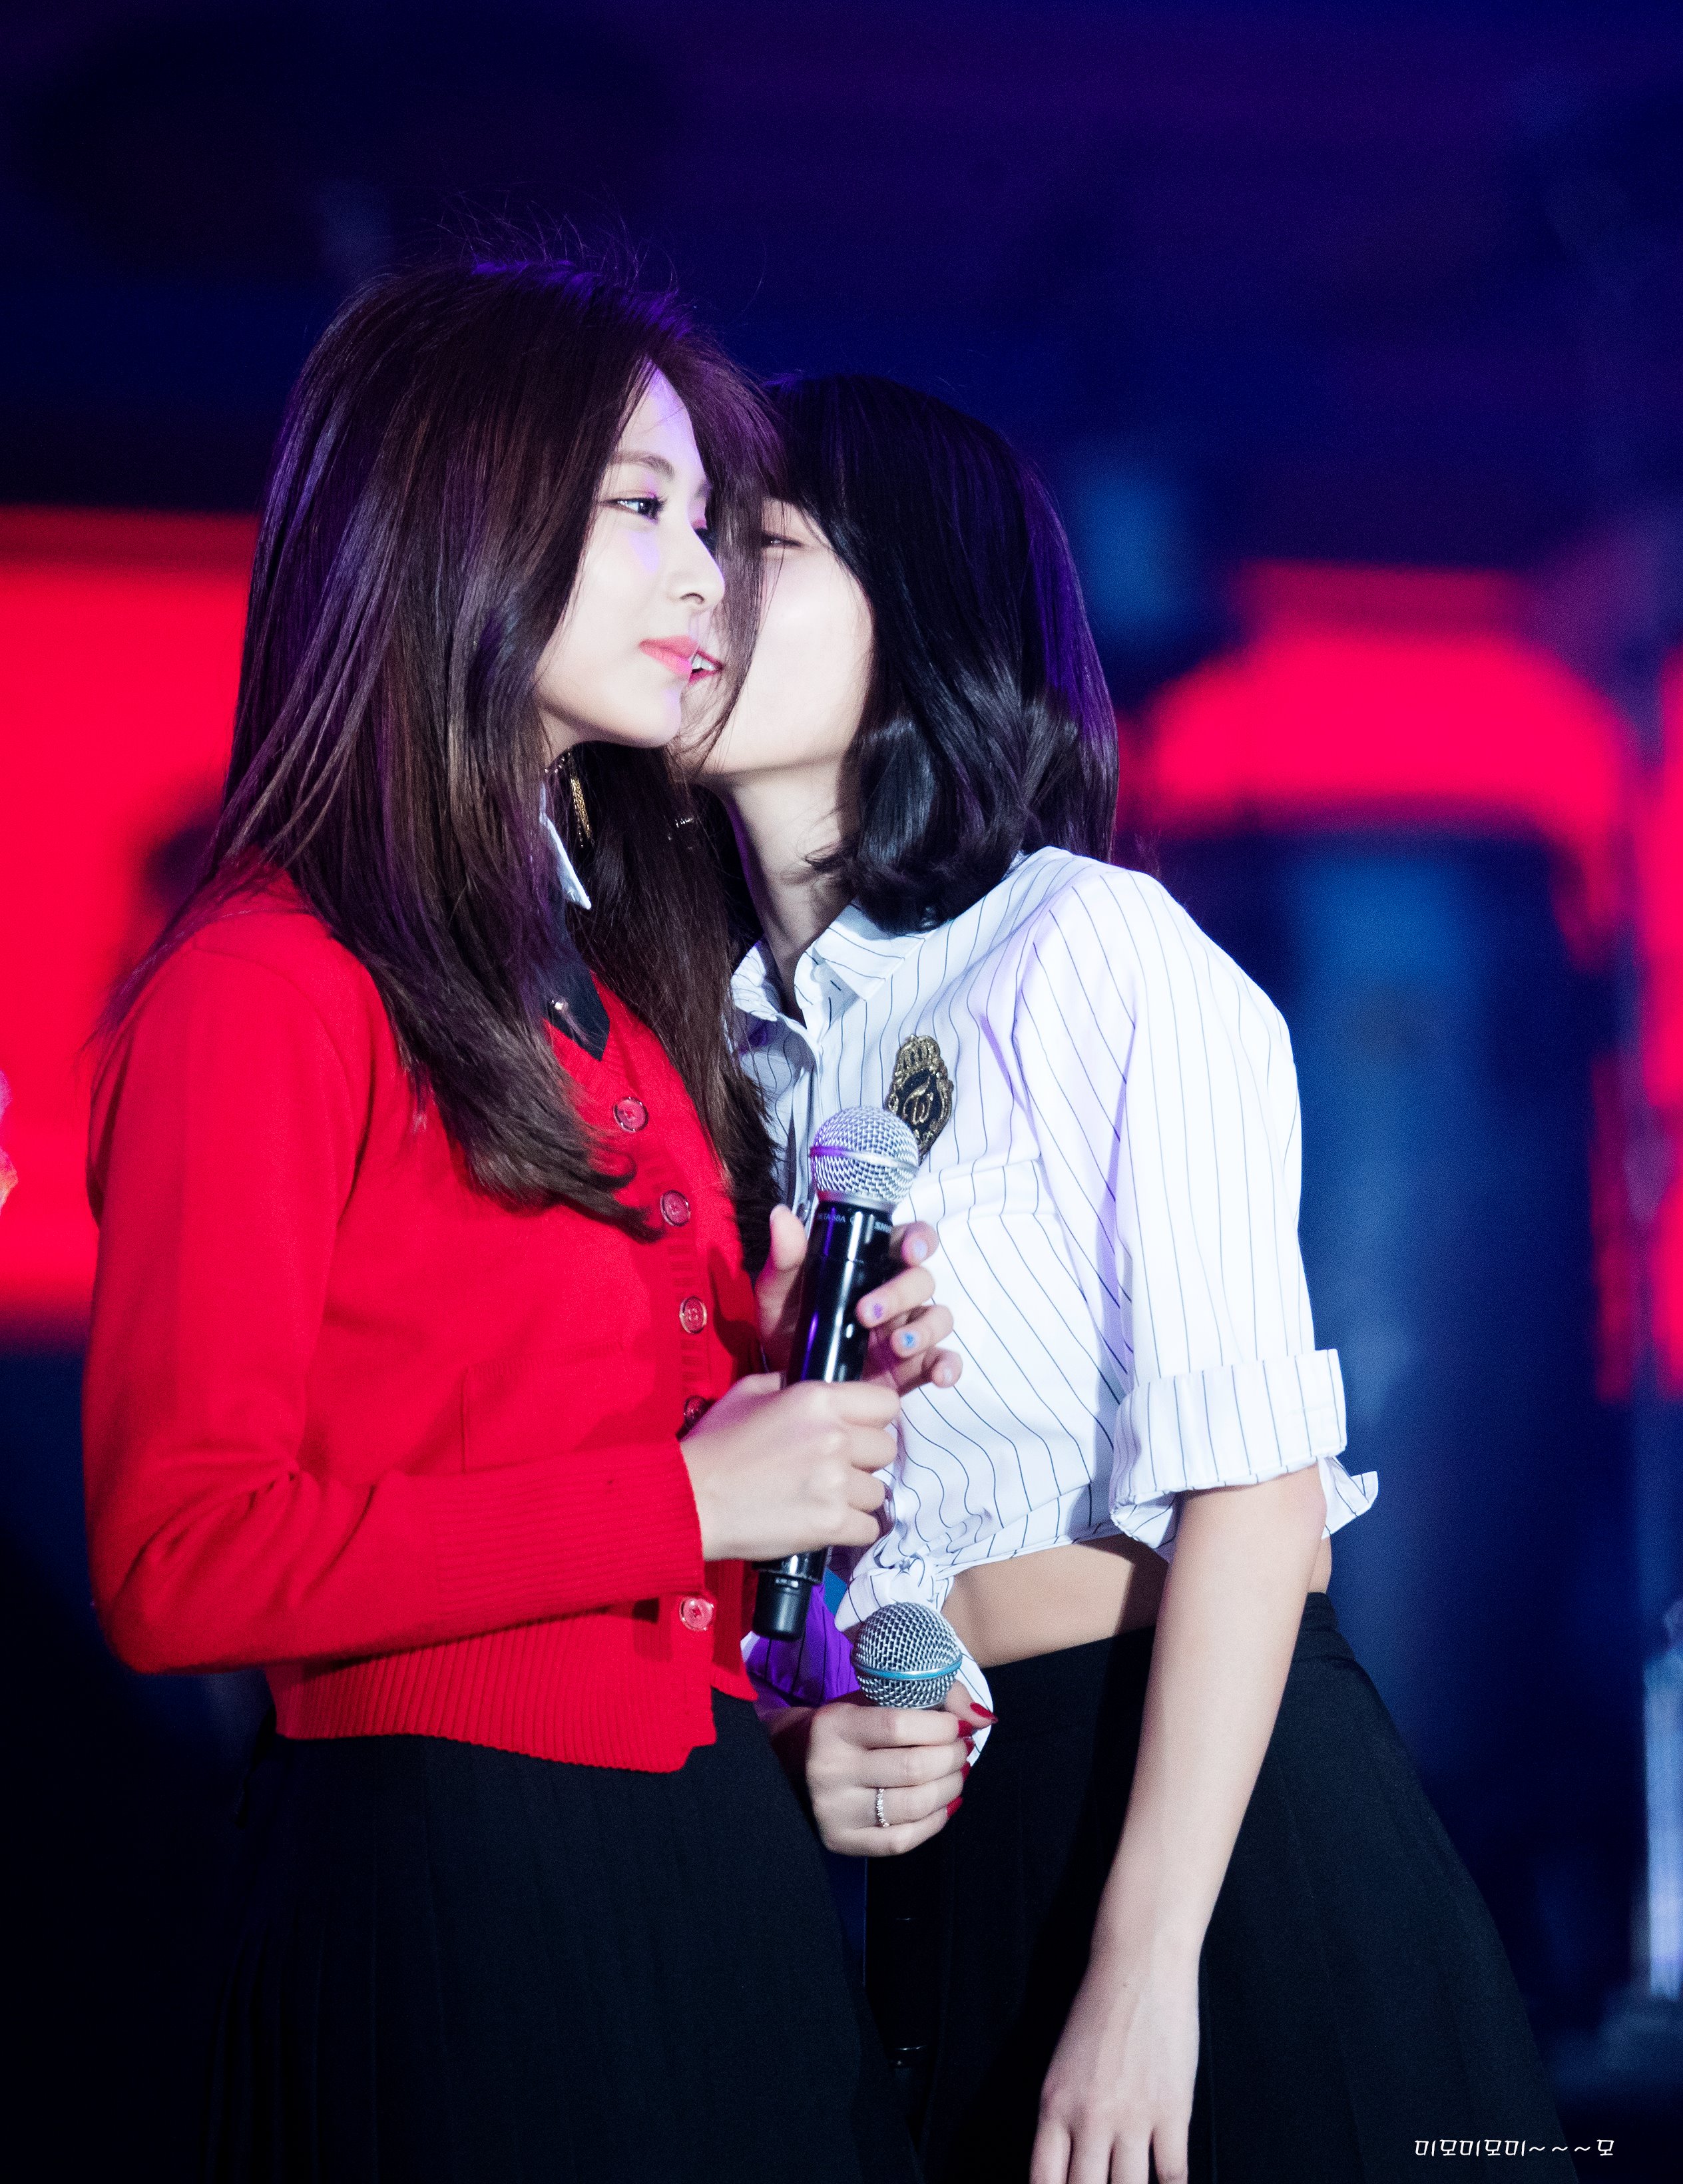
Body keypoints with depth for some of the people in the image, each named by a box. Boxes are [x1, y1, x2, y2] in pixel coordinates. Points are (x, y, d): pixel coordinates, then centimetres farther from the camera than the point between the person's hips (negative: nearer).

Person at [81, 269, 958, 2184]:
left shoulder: (619, 982, 13)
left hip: (721, 1862, 8)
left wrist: (805, 1386, 1)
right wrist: (686, 1499, -16)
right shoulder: (264, 985, -12)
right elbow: (180, 1561, -18)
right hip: (451, 1883, -8)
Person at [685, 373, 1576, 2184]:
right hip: (946, 1859, 6)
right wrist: (788, 1733, -6)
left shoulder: (1099, 952, -10)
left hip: (1211, 1816, -5)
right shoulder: (723, 1041, 9)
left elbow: (1252, 1478, -15)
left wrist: (1145, 1964, -19)